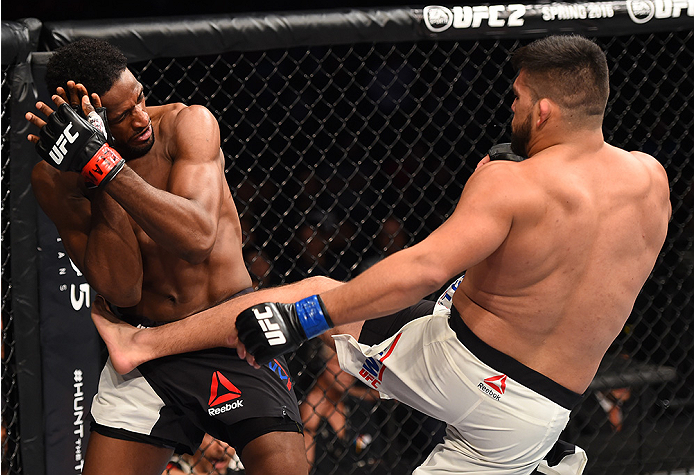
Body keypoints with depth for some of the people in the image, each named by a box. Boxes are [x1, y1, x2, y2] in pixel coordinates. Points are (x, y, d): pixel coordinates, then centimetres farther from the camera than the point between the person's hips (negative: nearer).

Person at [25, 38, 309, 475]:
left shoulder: (189, 123, -10)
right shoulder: (54, 180, -8)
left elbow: (196, 237, -26)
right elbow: (122, 291, -17)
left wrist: (103, 163, -31)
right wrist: (100, 174, -24)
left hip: (234, 338, -1)